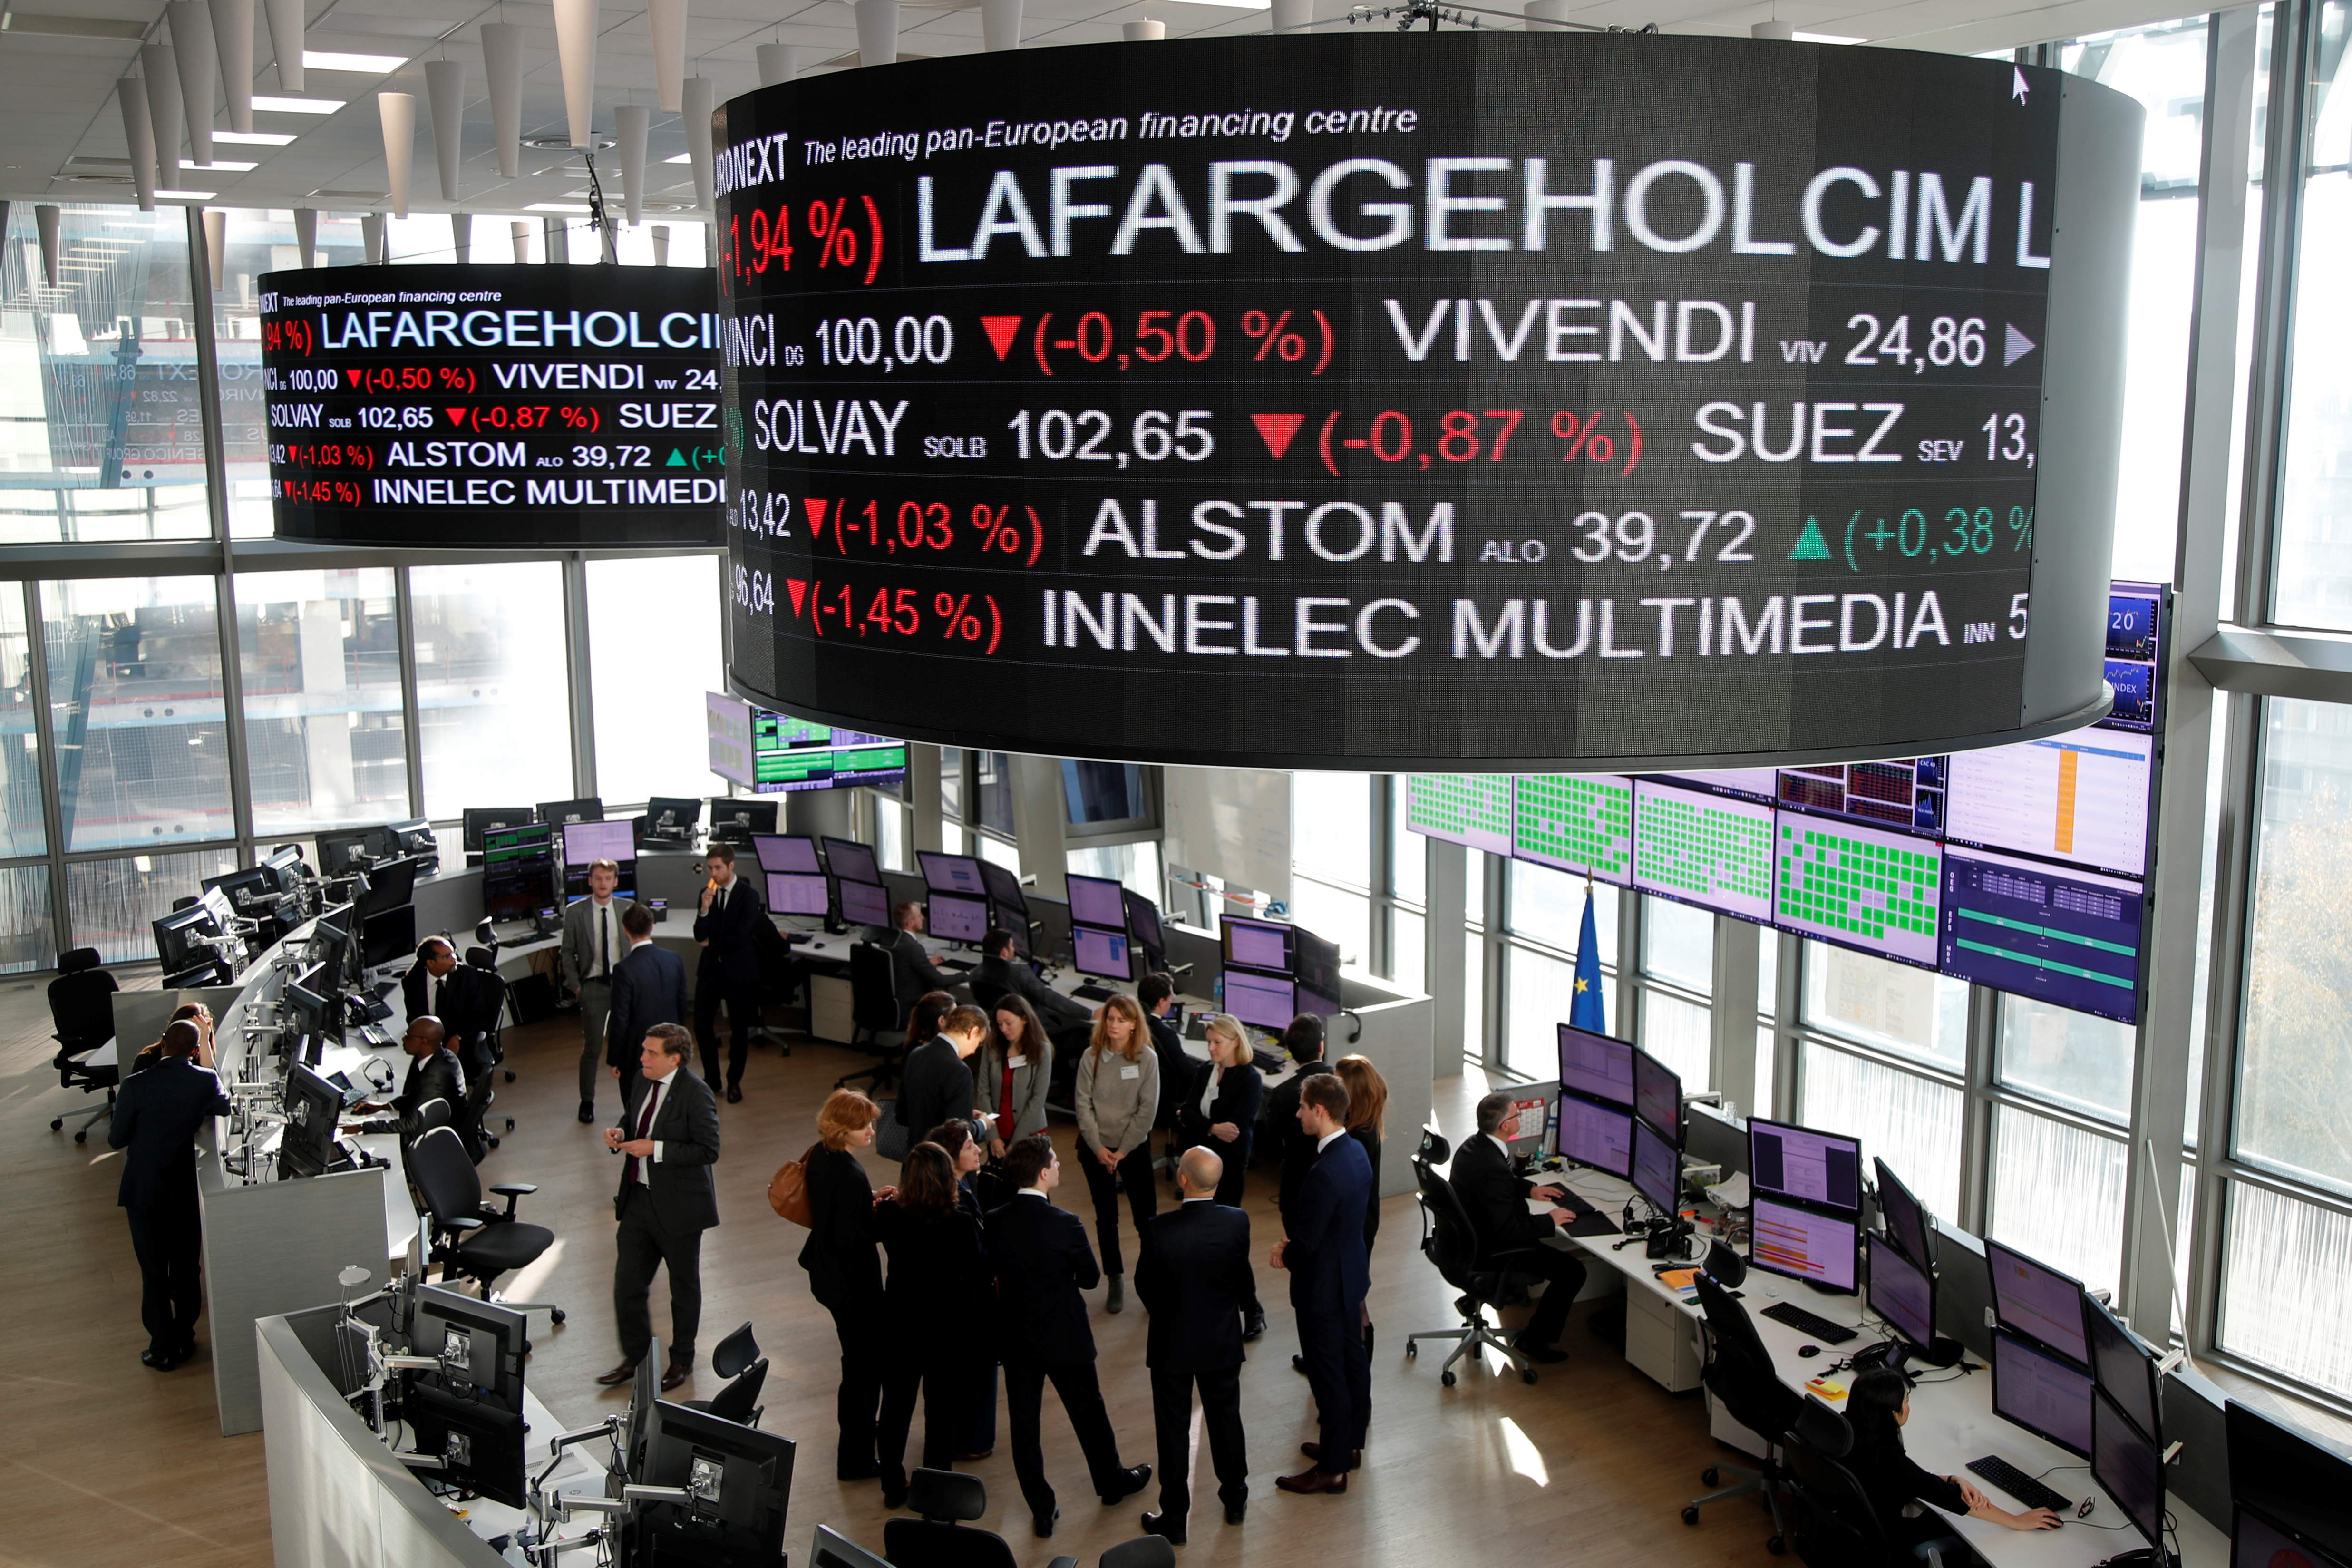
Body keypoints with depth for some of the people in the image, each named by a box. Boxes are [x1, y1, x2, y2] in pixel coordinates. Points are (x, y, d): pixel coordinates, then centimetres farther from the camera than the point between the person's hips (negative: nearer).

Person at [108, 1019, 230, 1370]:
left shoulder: (135, 1086, -19)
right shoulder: (206, 1081, -13)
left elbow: (116, 1139, -9)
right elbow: (224, 1108, 7)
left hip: (144, 1192, -2)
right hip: (187, 1190, 2)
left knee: (154, 1274, 9)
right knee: (187, 1269, 17)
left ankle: (163, 1349, 17)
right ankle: (184, 1339, 29)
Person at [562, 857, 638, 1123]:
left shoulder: (629, 908, 2)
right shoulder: (575, 912, -2)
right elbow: (568, 952, 4)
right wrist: (576, 985, -3)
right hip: (593, 986, -1)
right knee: (592, 1049, 2)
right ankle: (587, 1102, 20)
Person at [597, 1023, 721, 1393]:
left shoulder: (695, 1093, -20)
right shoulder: (644, 1083, 3)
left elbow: (708, 1151, -22)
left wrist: (655, 1149, -25)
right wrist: (621, 1132, -3)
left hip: (678, 1207, -7)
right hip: (638, 1200, 7)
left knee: (684, 1287, 12)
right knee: (627, 1283, 10)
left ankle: (682, 1361, 30)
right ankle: (634, 1357, 29)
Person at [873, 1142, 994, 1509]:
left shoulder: (888, 1214, -15)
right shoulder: (961, 1224, -24)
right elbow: (978, 1278, -15)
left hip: (900, 1324, 3)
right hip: (947, 1328, -3)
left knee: (896, 1407, 20)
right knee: (941, 1410, 13)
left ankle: (892, 1487, 32)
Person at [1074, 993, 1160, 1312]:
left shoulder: (1146, 1058, -8)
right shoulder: (1091, 1057, -4)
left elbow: (1148, 1108, -8)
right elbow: (1084, 1104, -3)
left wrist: (1123, 1150, -11)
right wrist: (1098, 1148, -10)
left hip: (1135, 1146, -2)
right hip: (1096, 1148, 2)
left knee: (1146, 1216, -3)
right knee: (1106, 1217, 9)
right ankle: (1116, 1282, 22)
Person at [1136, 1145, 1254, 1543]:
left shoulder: (1159, 1228, -23)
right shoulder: (1237, 1222, -18)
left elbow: (1145, 1286, -10)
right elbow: (1245, 1284, -9)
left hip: (1172, 1343, -2)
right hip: (1224, 1341, 2)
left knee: (1173, 1429, 12)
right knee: (1226, 1419, 21)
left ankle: (1174, 1517, 22)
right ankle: (1235, 1499, 37)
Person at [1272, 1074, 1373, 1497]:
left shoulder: (1324, 1173, -31)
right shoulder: (1356, 1151, -1)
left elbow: (1307, 1241, -25)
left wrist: (1285, 1256, -4)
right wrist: (1293, 1243, 3)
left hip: (1324, 1287, -9)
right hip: (1353, 1275, 9)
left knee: (1328, 1375, 3)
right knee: (1352, 1360, 21)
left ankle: (1333, 1469, 15)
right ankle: (1351, 1443, 37)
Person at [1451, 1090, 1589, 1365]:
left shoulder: (1473, 1145, -2)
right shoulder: (1492, 1167, -32)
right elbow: (1507, 1229, -29)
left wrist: (1530, 1189, 10)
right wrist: (1550, 1221, -17)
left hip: (1465, 1237, 10)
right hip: (1485, 1254, -10)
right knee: (1573, 1271, -10)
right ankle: (1533, 1341, 4)